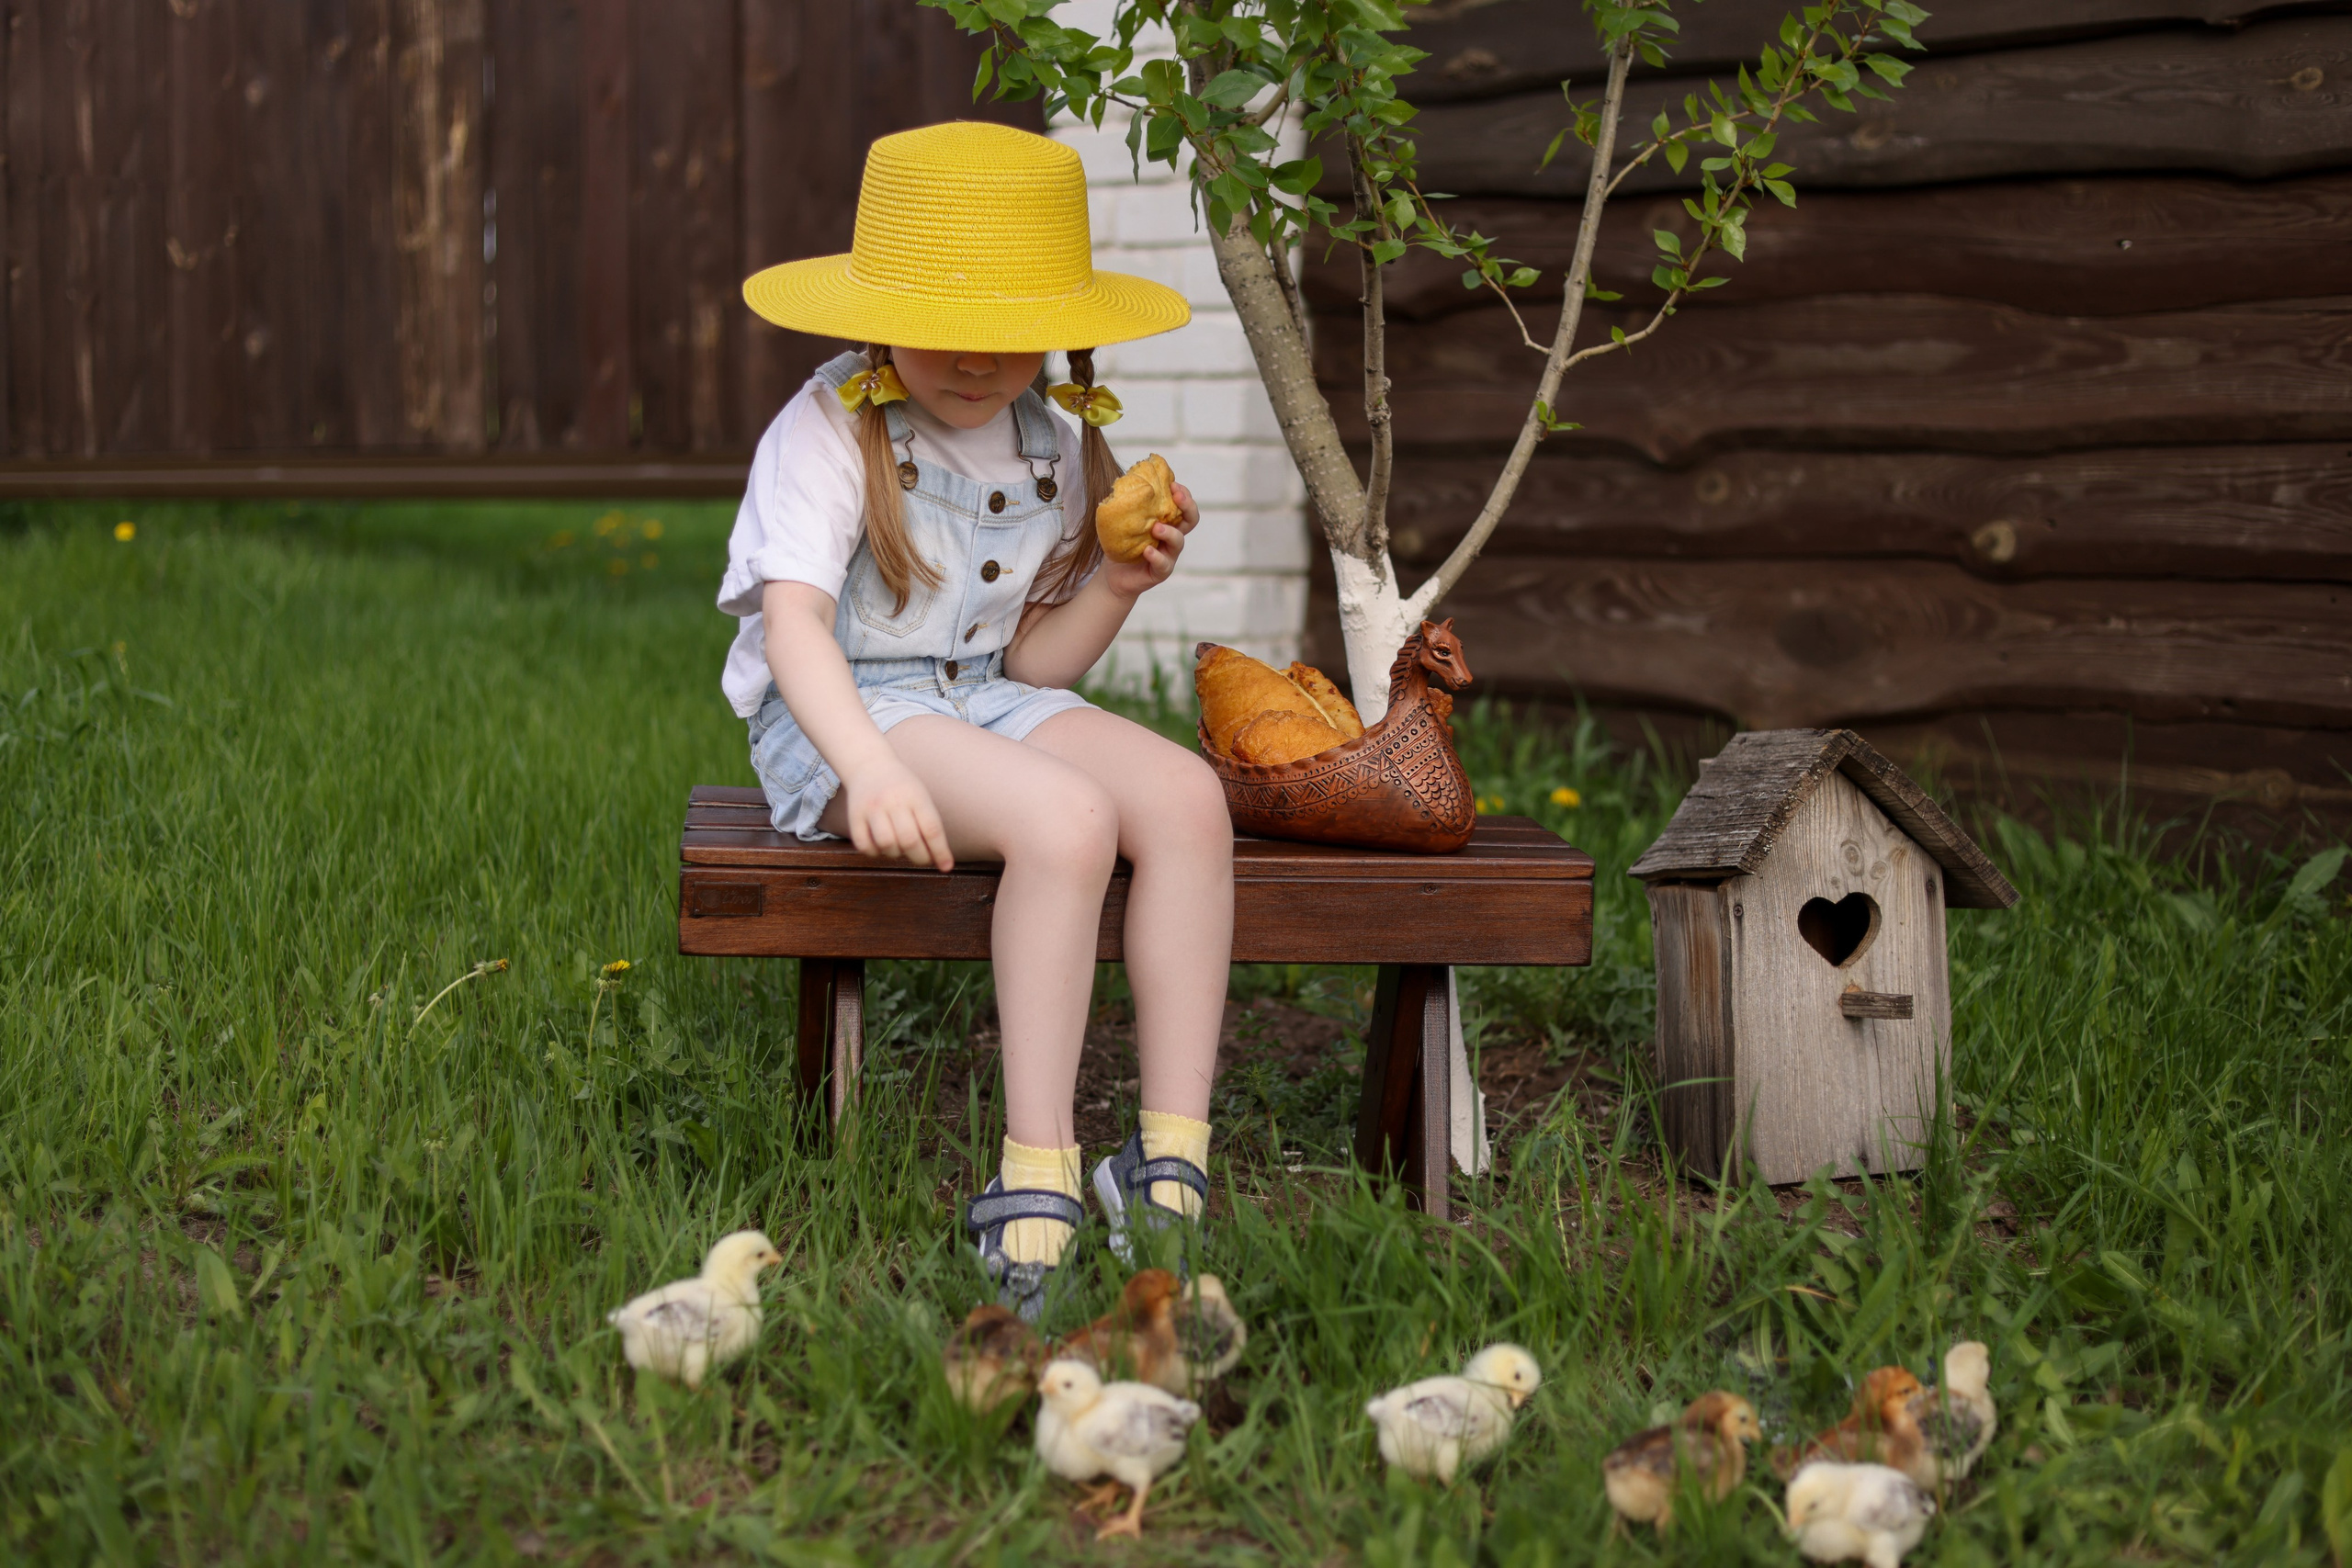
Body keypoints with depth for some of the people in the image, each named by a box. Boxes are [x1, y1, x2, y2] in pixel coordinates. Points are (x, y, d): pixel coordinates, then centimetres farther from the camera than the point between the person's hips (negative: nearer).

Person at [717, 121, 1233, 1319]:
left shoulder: (1057, 452, 8)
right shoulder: (829, 433, -10)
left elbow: (1030, 666, 11)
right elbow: (794, 620, -25)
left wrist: (1116, 589, -9)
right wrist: (868, 765, -42)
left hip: (985, 697, 6)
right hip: (837, 715, -6)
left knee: (1185, 795, -22)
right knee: (1068, 818, -33)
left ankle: (1173, 1163, -22)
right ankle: (1034, 1177, -29)